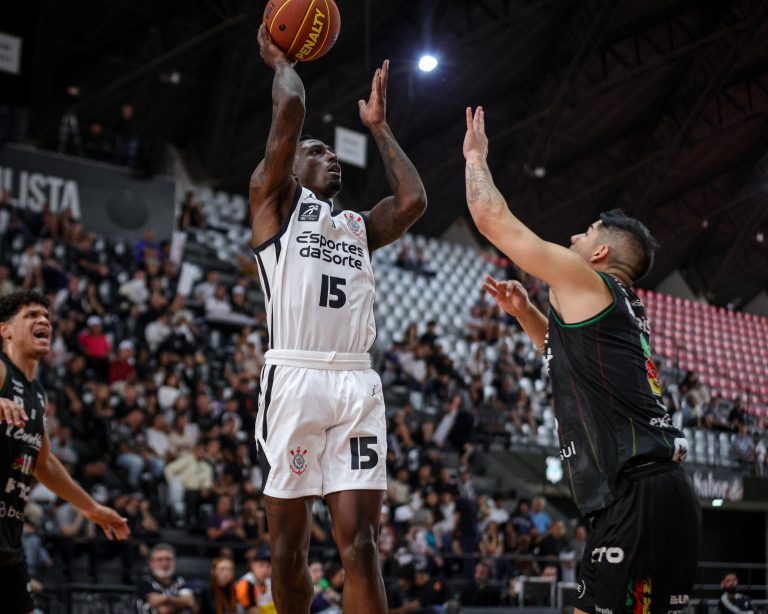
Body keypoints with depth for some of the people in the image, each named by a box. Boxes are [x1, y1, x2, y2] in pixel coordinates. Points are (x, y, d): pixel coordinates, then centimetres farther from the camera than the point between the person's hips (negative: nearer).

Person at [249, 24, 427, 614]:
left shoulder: (359, 225, 27)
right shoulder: (274, 200, 11)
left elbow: (413, 201, 11)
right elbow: (291, 110, 1)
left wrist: (378, 127, 24)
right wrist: (280, 58, 19)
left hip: (357, 383, 4)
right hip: (295, 377, -4)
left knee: (360, 539, -4)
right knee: (289, 542, 2)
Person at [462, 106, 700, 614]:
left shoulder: (584, 280, -1)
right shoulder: (625, 310, 24)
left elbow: (493, 219, 3)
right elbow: (569, 354, 47)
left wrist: (476, 157, 20)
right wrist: (525, 312, 34)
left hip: (637, 496, -10)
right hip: (662, 491, 10)